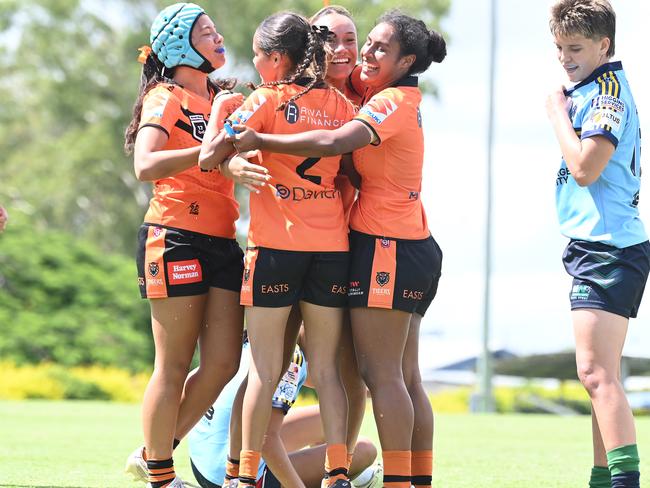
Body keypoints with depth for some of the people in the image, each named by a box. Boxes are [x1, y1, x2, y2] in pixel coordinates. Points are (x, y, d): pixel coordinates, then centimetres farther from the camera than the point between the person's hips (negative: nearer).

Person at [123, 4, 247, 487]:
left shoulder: (226, 98, 18)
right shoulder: (165, 97, -3)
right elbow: (146, 165, -19)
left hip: (222, 242, 7)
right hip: (176, 237, -7)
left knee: (223, 363, 1)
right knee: (174, 366, -3)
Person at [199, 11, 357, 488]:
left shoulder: (267, 100, -5)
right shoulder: (341, 104, 9)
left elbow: (209, 158, -8)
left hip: (276, 243, -4)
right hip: (331, 245, 4)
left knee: (265, 368, 1)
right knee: (326, 368, 8)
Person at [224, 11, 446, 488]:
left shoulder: (392, 102, -13)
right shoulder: (401, 100, 17)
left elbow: (333, 142, -28)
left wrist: (261, 141, -24)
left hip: (386, 247, -10)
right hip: (413, 249, 10)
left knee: (381, 373, -10)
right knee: (402, 377, 11)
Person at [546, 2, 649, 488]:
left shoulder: (609, 89, -11)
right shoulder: (590, 93, 19)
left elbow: (585, 167, -20)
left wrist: (559, 114, -10)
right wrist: (564, 113, 15)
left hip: (607, 247, -11)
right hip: (597, 247, 11)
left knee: (596, 373, -18)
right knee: (602, 378, 12)